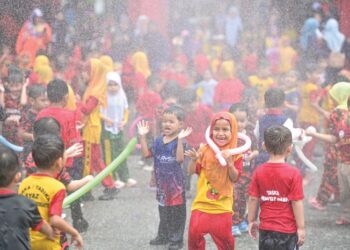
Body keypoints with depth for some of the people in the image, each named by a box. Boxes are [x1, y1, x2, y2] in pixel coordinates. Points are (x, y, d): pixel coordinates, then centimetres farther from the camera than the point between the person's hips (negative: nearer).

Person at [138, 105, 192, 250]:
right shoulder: (159, 141, 5)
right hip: (162, 182, 7)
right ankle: (163, 236, 32)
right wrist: (142, 136, 0)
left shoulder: (179, 142, -15)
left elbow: (179, 158, -27)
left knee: (177, 212, 2)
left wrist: (180, 139, -35)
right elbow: (146, 153, 6)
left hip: (175, 182, -7)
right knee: (163, 211, 19)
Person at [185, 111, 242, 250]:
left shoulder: (235, 154, -3)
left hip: (222, 206, -1)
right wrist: (194, 160, -20)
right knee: (194, 233, 0)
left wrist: (230, 163, -22)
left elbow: (235, 178, -5)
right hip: (202, 203, 1)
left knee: (224, 237, 5)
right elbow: (192, 171, 0)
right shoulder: (205, 150, 0)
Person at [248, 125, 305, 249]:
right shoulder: (293, 173, -14)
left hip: (265, 229, 4)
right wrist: (301, 227, -7)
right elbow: (297, 203, -14)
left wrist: (251, 221, 12)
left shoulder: (258, 172, -3)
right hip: (287, 230, -4)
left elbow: (253, 199, 0)